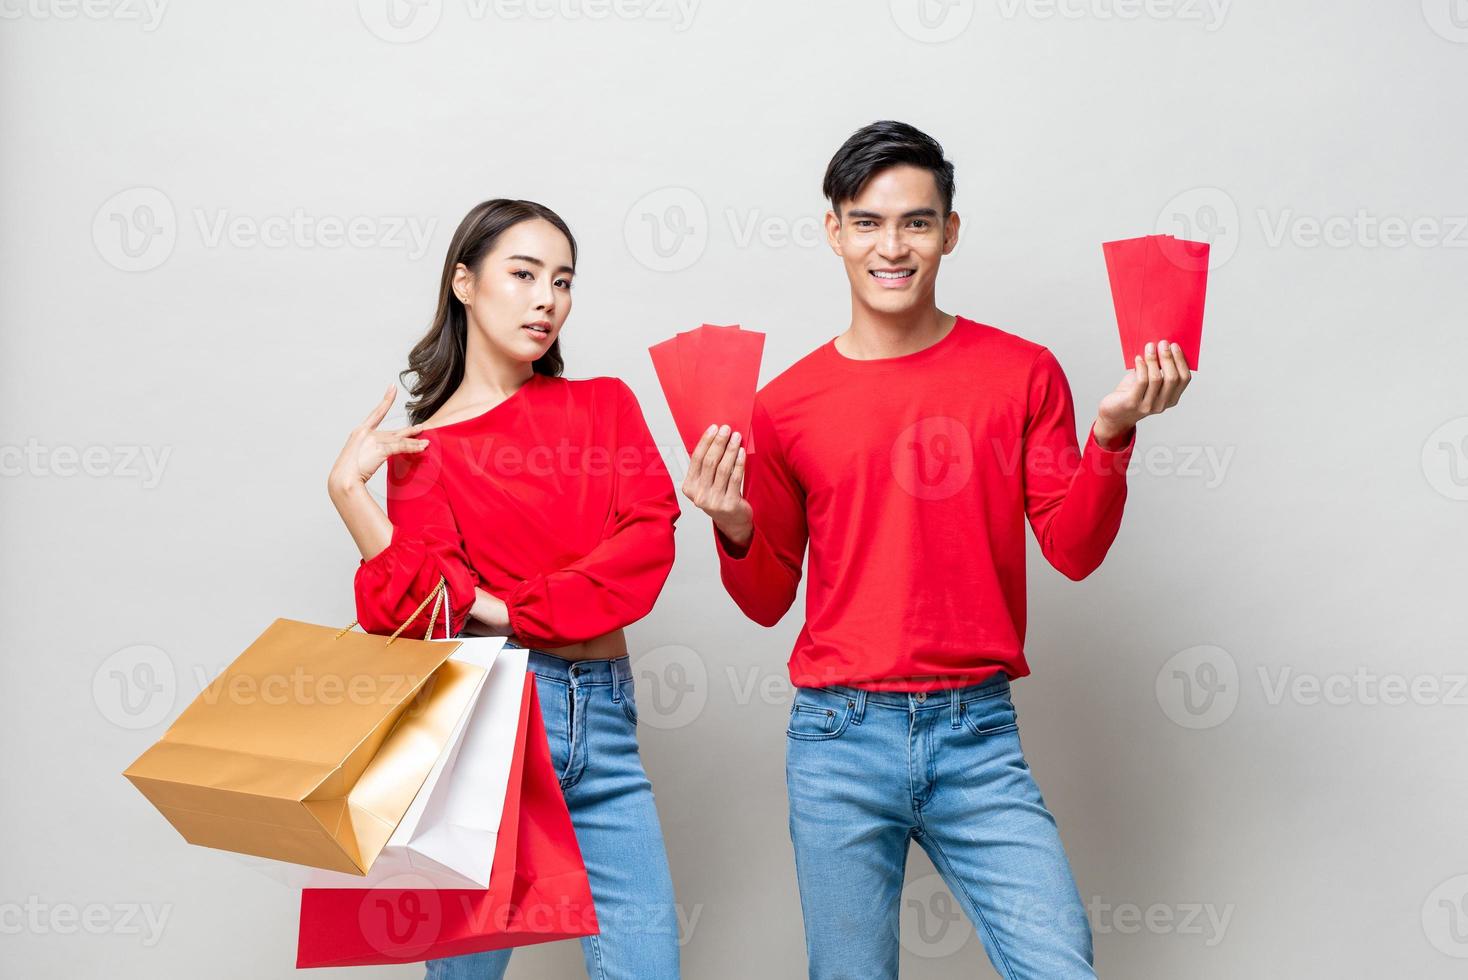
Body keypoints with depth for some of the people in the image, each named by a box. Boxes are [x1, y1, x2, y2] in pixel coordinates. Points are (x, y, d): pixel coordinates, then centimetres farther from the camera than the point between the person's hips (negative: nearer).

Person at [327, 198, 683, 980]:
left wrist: (511, 608, -8)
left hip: (603, 717, 2)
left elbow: (650, 536, -3)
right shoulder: (422, 448, 8)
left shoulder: (603, 404, 14)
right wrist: (348, 489, -12)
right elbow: (416, 607, -5)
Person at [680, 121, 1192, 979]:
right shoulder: (788, 403, 4)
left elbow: (1075, 549, 0)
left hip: (978, 736, 0)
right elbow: (770, 599, 10)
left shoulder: (1023, 372, 3)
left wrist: (1113, 433, -13)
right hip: (841, 739, 0)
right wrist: (735, 530, -10)